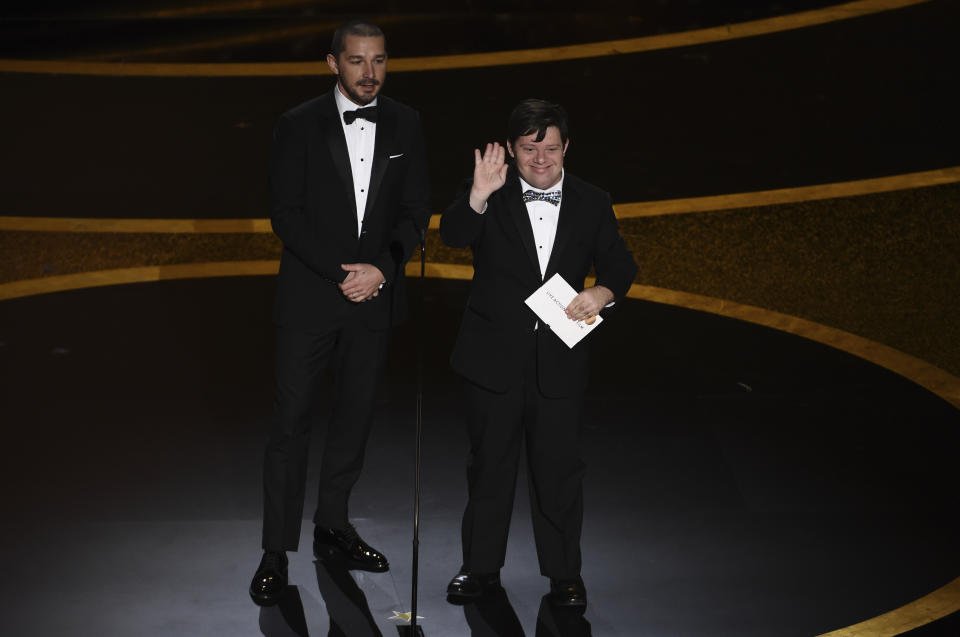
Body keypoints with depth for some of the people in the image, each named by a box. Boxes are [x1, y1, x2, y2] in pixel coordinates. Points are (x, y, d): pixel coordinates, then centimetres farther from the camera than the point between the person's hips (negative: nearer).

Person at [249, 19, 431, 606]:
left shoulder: (406, 125, 5)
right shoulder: (299, 126, -4)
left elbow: (416, 210, 4)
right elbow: (286, 213, -8)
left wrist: (381, 269, -12)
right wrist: (341, 272, -16)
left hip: (375, 294, 3)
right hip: (310, 294, -3)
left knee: (356, 416, 12)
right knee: (292, 421, -2)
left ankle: (333, 527, 27)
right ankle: (277, 552, 5)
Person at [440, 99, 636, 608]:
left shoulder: (592, 204, 4)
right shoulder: (489, 195, -2)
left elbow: (619, 264, 8)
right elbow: (453, 236, -19)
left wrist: (603, 292, -13)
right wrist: (478, 195, -36)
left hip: (559, 360, 1)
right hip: (494, 356, -1)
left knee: (559, 465, 7)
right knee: (490, 461, 11)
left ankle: (564, 572, 20)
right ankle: (481, 567, 25)